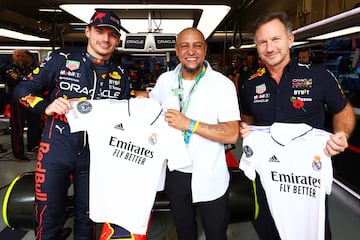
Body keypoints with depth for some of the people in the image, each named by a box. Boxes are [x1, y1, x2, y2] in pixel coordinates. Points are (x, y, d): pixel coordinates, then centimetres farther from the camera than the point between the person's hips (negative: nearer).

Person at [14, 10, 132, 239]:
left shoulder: (121, 75, 6)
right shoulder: (62, 59, -3)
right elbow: (23, 90, -2)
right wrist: (47, 106, -19)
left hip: (95, 154, 3)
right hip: (57, 149, -2)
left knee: (87, 217, 17)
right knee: (49, 219, 8)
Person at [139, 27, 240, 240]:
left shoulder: (223, 84, -13)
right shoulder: (165, 80, 0)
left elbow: (232, 134, -20)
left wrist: (189, 124, -24)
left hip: (211, 178, -3)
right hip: (175, 173, 4)